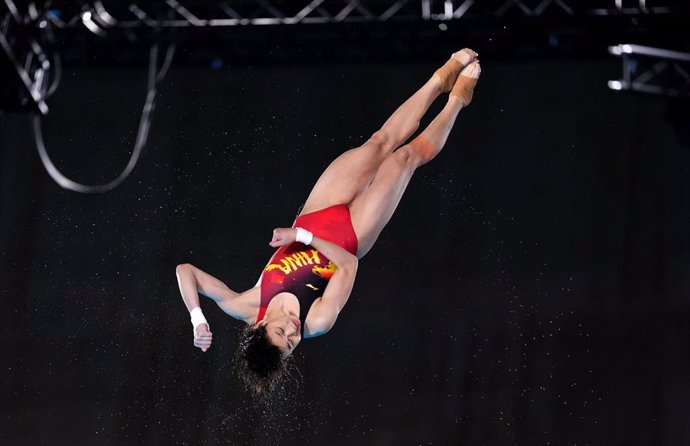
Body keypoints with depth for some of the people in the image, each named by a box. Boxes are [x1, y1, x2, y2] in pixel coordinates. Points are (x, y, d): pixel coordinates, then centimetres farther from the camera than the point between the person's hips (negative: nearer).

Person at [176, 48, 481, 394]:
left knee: (381, 143, 3)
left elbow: (186, 270, -30)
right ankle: (456, 100, 31)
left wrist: (198, 319, -44)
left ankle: (441, 80, 28)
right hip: (348, 235, -3)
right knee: (409, 154, 0)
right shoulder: (316, 323, -33)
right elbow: (349, 266, -33)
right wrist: (302, 235, -41)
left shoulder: (247, 310, -28)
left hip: (316, 222, 3)